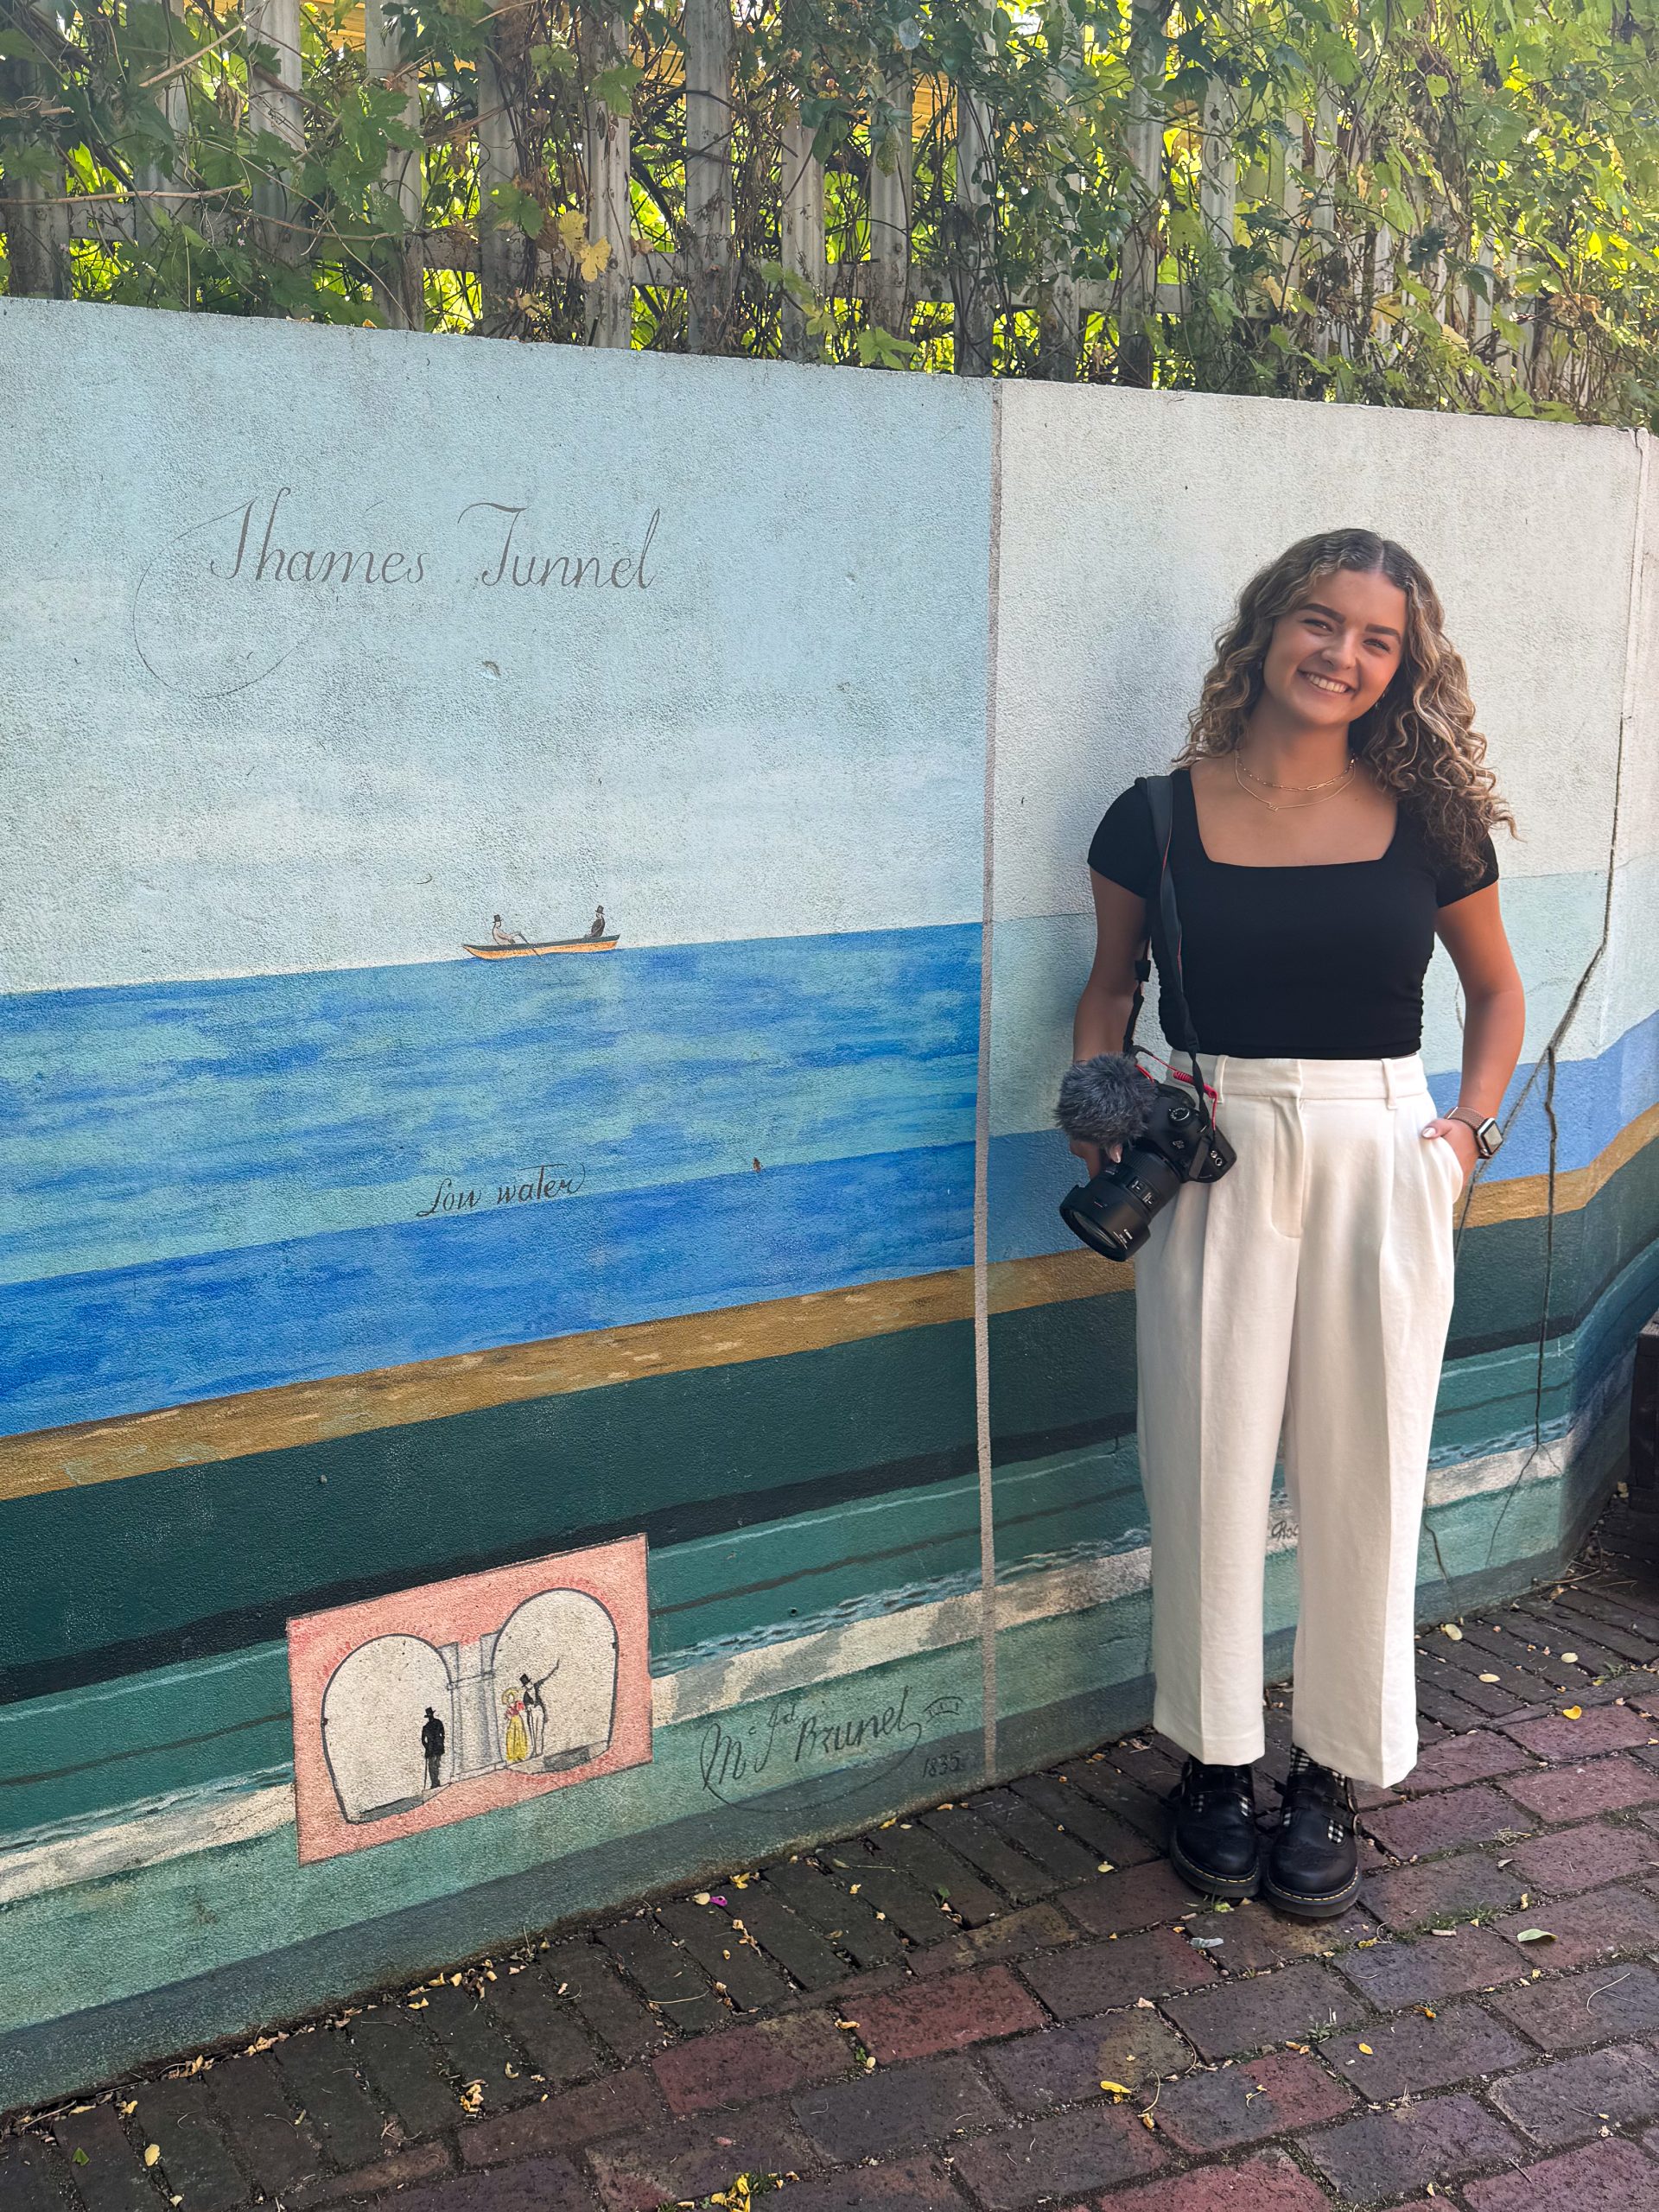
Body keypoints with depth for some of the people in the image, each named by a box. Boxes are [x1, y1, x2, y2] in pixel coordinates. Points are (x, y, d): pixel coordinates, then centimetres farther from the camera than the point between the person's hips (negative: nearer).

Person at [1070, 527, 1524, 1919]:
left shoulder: (1430, 820, 0)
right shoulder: (1160, 819, -2)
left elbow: (1496, 989, 13)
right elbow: (1111, 983, 12)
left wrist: (1471, 1130, 0)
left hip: (1380, 1166, 1)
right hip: (1216, 1162, 0)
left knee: (1363, 1476, 8)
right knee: (1208, 1468, 6)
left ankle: (1337, 1774, 26)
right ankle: (1217, 1754, 27)